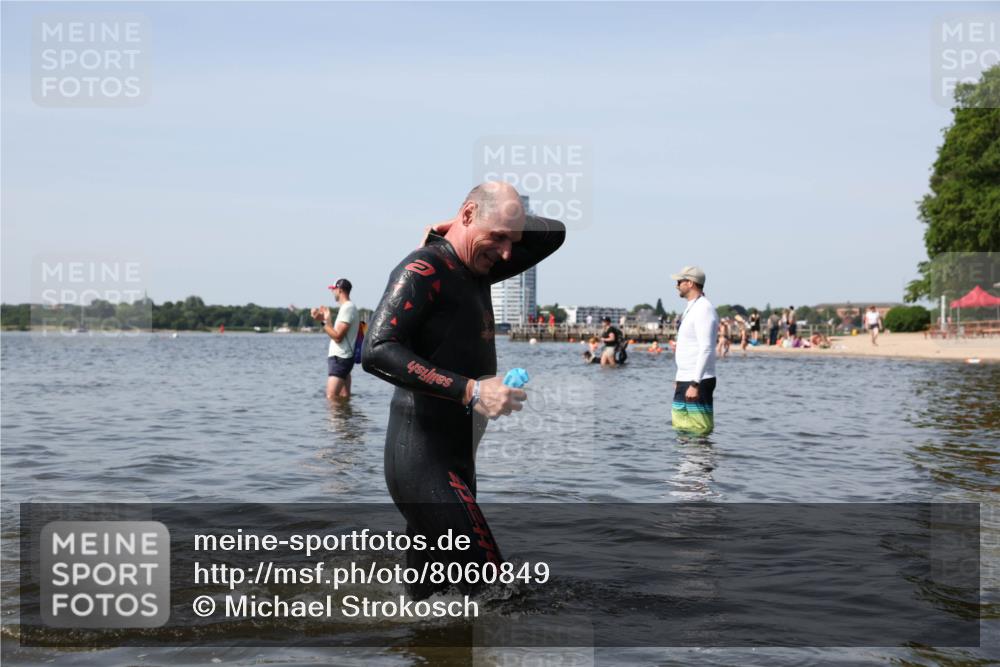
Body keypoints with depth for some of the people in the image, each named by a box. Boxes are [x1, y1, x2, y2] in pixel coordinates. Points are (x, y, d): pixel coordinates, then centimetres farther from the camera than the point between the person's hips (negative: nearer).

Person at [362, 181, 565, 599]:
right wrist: (469, 390, -29)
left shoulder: (476, 270, 13)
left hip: (457, 456, 9)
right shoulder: (424, 268, -13)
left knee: (432, 588, 14)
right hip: (424, 459, -9)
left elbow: (553, 233, 23)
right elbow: (377, 352, -25)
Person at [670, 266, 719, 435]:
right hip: (685, 380, 10)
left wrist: (695, 383, -26)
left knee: (698, 431, -9)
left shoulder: (704, 309, -14)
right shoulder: (691, 308, 17)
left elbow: (706, 350, -22)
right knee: (681, 428, 13)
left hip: (698, 382, -10)